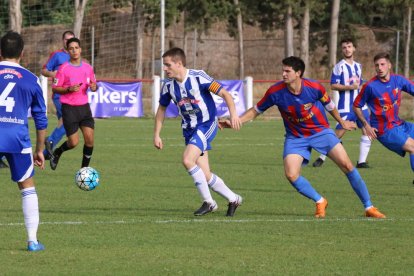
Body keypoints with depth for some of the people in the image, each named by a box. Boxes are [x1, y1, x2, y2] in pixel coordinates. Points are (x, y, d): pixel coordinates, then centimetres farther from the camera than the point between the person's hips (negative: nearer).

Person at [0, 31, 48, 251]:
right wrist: (39, 150, 22)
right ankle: (32, 240, 10)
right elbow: (41, 119, 13)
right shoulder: (31, 80, 9)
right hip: (18, 139, 1)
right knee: (28, 189, 14)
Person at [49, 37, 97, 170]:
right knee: (74, 142, -7)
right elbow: (55, 88, -5)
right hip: (69, 108, -4)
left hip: (84, 107, 4)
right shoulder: (63, 68, -7)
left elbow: (93, 84, 17)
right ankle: (57, 153, 25)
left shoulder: (88, 68, 6)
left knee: (89, 139, -7)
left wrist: (94, 87, -7)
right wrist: (69, 89, -21)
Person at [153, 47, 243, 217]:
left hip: (207, 125, -6)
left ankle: (208, 202, -11)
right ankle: (233, 199, 21)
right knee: (205, 176, 2)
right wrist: (156, 135, 12)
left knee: (188, 160, -24)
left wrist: (233, 114, -32)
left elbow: (224, 93, -17)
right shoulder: (169, 85, 0)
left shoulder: (198, 77, -17)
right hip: (189, 129, 6)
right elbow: (162, 109, 15)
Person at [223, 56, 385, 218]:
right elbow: (256, 111, -3)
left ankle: (369, 207, 1)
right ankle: (320, 202, 6)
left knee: (346, 165, -11)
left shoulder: (314, 88, -18)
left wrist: (342, 122, 18)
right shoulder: (275, 92, -18)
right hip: (295, 137, 1)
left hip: (321, 131, -1)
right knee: (291, 175, -19)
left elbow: (329, 105, 3)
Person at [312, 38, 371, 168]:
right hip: (345, 106, -6)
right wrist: (349, 87, -21)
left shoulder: (358, 66, 15)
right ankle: (322, 158, 8)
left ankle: (361, 161, 1)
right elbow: (333, 85, -12)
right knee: (339, 132, -6)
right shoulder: (339, 66, -6)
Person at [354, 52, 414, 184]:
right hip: (384, 130, -7)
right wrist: (366, 125, -11)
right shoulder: (370, 86, -14)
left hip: (398, 124, 7)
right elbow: (356, 106, -4)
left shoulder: (398, 80, -1)